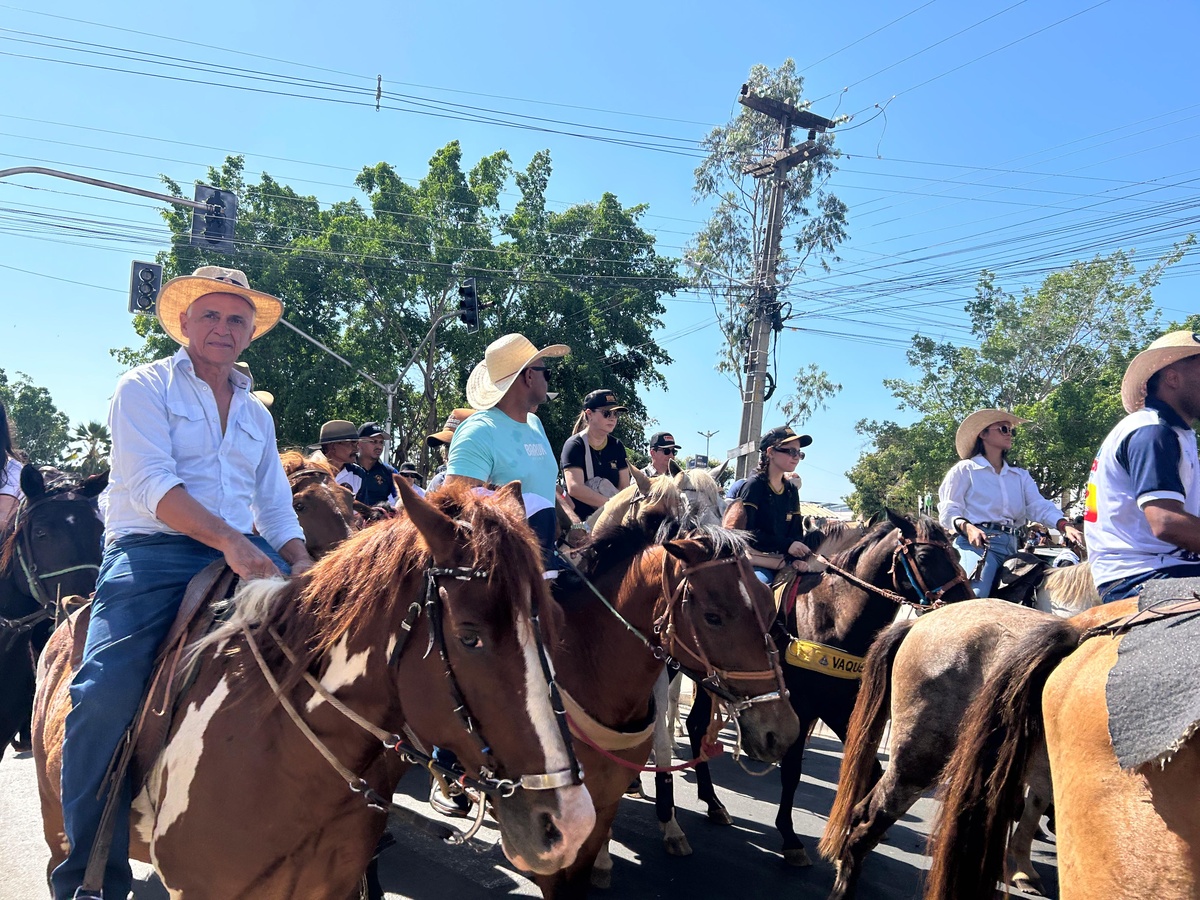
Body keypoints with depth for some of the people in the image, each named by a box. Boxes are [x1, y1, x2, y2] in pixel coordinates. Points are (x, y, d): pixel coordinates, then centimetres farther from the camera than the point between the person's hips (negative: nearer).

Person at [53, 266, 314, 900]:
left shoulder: (257, 413, 21)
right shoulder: (145, 387, 5)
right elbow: (151, 481, -11)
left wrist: (300, 564, -1)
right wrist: (228, 541, -24)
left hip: (244, 552, 5)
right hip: (152, 550, -4)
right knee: (107, 692, -22)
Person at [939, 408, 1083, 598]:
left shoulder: (1020, 476, 22)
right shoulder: (965, 470, 6)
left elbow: (1039, 506, 7)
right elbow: (948, 511, 1)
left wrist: (1065, 525, -13)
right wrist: (967, 527, -20)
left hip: (1010, 546, 6)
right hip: (975, 542, -6)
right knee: (975, 594, -30)